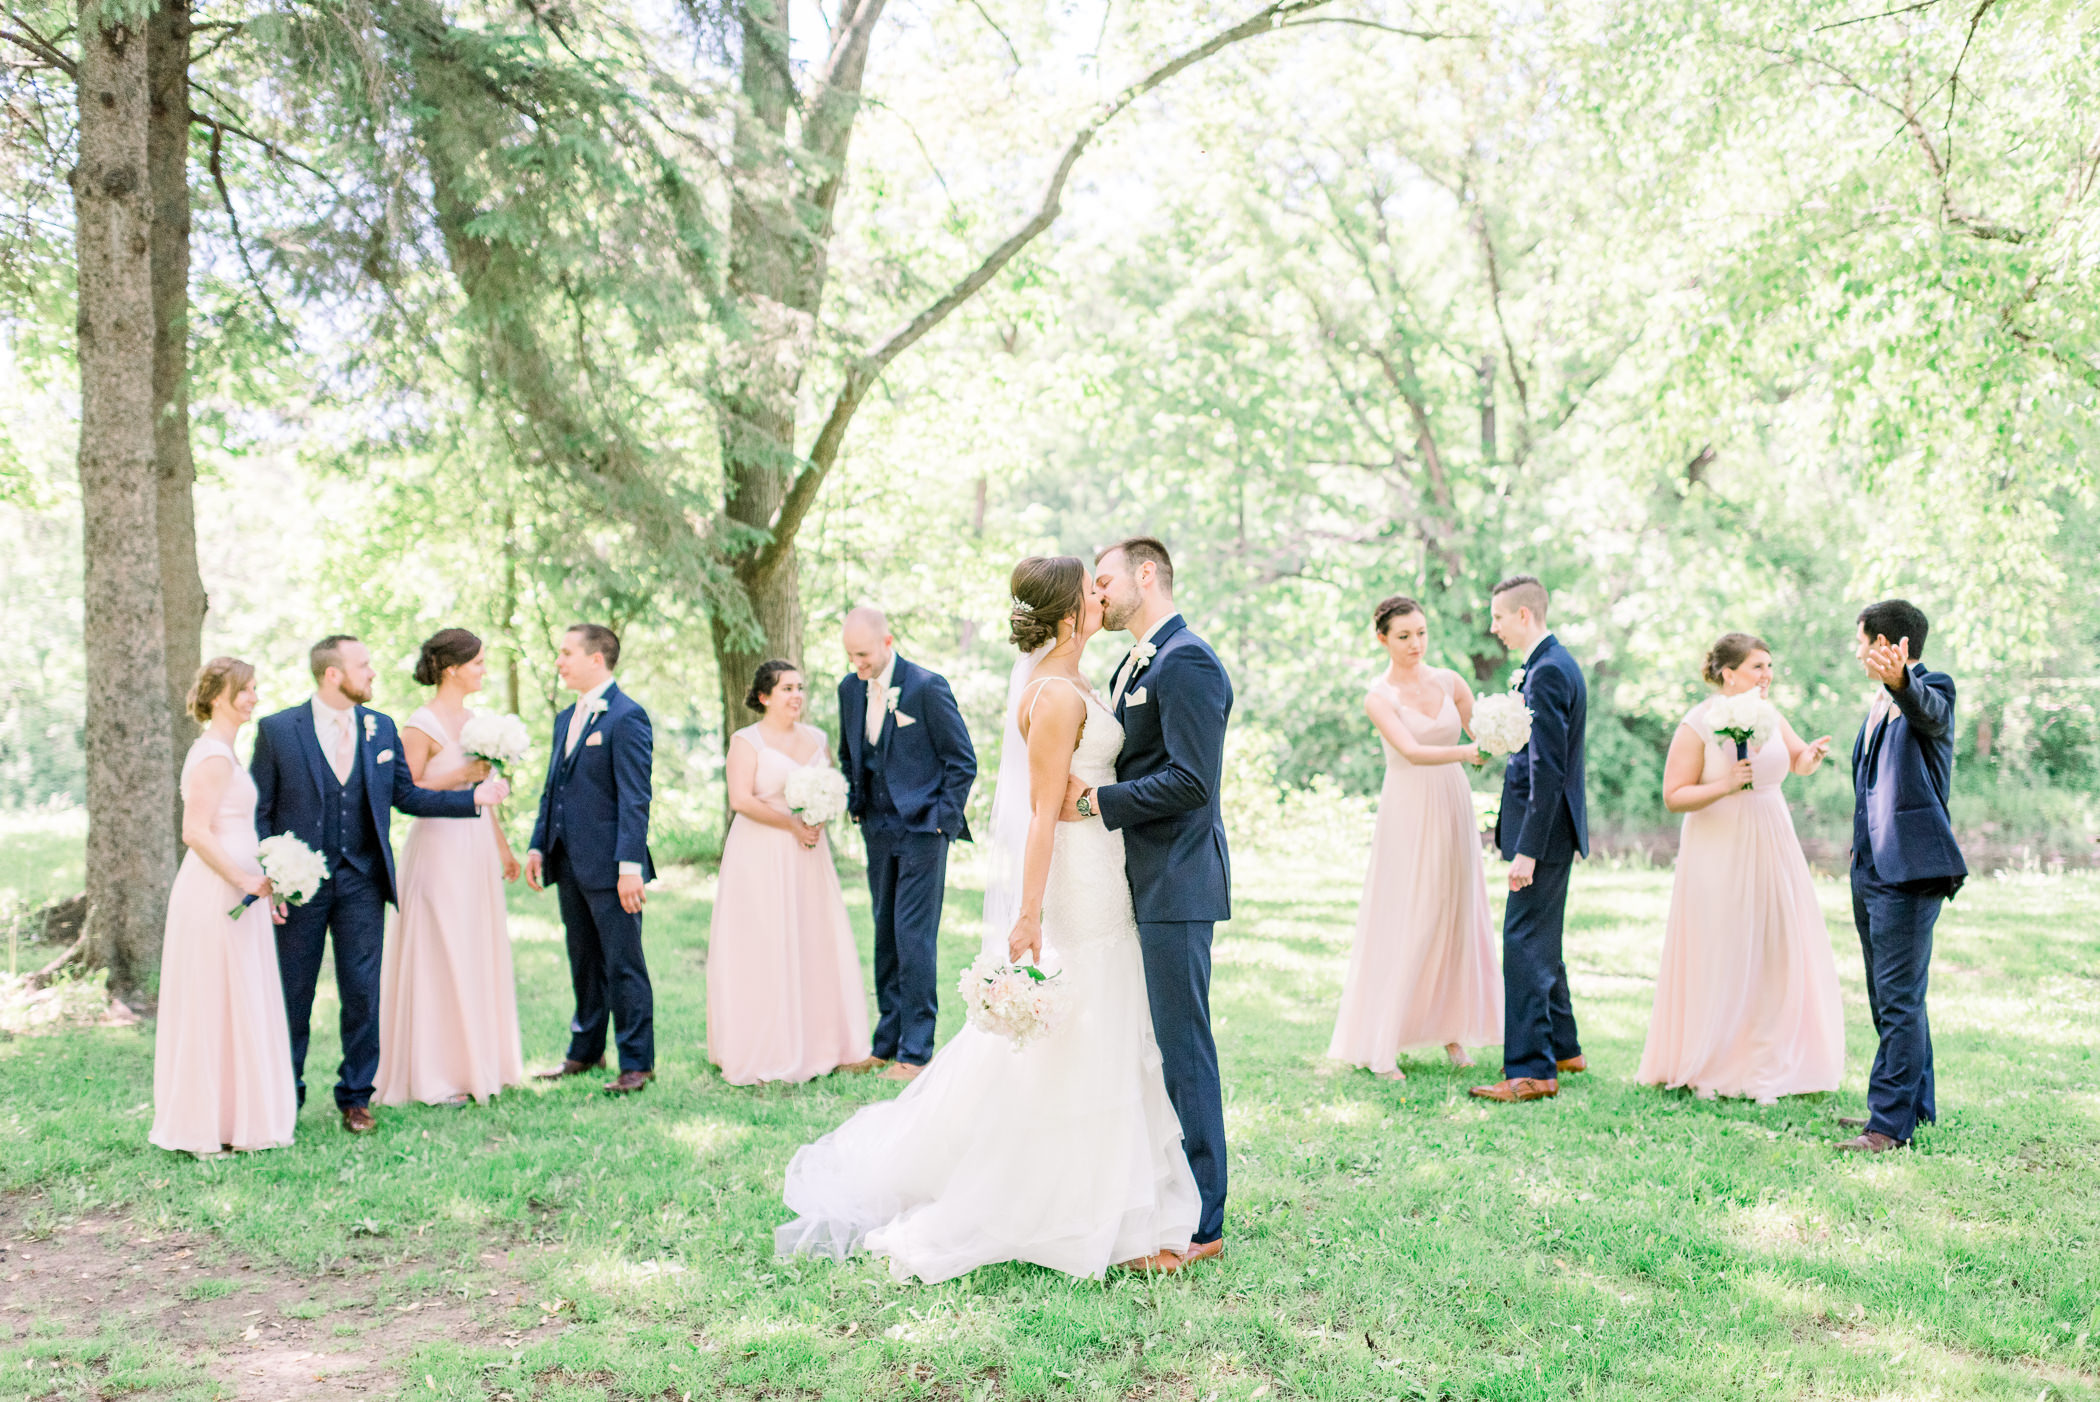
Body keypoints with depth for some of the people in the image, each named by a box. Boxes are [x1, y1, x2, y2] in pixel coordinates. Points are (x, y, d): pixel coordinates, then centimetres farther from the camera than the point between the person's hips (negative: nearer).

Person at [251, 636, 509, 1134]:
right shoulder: (277, 730, -5)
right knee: (291, 995, 8)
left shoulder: (381, 728, 6)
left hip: (361, 882, 3)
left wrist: (473, 797, -1)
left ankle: (355, 1096, 18)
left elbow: (406, 794, 9)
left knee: (362, 994, 5)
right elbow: (259, 811, -2)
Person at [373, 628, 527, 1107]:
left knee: (479, 955, 11)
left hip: (476, 846, 8)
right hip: (439, 847, -8)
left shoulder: (472, 719, 12)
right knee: (439, 958, -3)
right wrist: (459, 776, -21)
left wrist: (503, 847, 21)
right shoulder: (421, 726, -11)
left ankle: (477, 1063, 21)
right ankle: (435, 1076, 5)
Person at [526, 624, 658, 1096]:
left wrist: (630, 866, -21)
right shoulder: (566, 719, 16)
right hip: (570, 863, 8)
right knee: (584, 963, 17)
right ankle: (586, 1051, 28)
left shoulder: (626, 716, -11)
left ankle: (637, 1061, 7)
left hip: (610, 867, -8)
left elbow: (635, 798, -16)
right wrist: (538, 846, 12)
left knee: (623, 965, -1)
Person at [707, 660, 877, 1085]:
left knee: (818, 946, 5)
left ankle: (824, 1045, 13)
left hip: (807, 858, 6)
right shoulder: (746, 741, -4)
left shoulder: (817, 739, 13)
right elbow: (741, 800, -14)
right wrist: (791, 824, -16)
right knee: (762, 950, -4)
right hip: (760, 859, -5)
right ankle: (761, 1054, 3)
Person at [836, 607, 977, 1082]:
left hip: (922, 829, -6)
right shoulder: (850, 688, 6)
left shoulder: (927, 687, -13)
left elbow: (963, 762, -8)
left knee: (914, 937, -8)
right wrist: (855, 806, 9)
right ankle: (887, 1043, 18)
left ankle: (915, 1051, -2)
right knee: (886, 935, 10)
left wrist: (940, 820, -10)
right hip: (878, 830, 6)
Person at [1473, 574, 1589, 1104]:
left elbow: (1548, 768, -23)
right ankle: (1561, 1047, 31)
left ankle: (1531, 1070, -4)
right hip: (1550, 828, 11)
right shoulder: (1552, 664, 14)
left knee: (1524, 945, -8)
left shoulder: (1548, 673, -18)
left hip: (1545, 827, -11)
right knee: (1541, 943, 19)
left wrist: (1528, 850, -24)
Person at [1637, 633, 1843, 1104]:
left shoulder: (1770, 717, 6)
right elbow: (1673, 797, -12)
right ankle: (1711, 1068, 12)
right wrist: (1725, 786, -24)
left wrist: (1812, 754, -1)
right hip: (1719, 857, -6)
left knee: (1777, 956, 7)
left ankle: (1768, 1064, 17)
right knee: (1720, 959, -1)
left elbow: (1798, 762, 21)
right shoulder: (1697, 725, -11)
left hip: (1771, 852, 6)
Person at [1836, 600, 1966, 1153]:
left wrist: (1899, 679, -58)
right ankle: (1913, 1103, 27)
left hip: (1910, 869, -10)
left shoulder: (1932, 690, -10)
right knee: (1887, 996, 16)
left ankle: (1891, 1123, -5)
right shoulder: (1879, 704, 17)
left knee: (1899, 997, -8)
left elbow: (1926, 710, -36)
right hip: (1872, 869, 10)